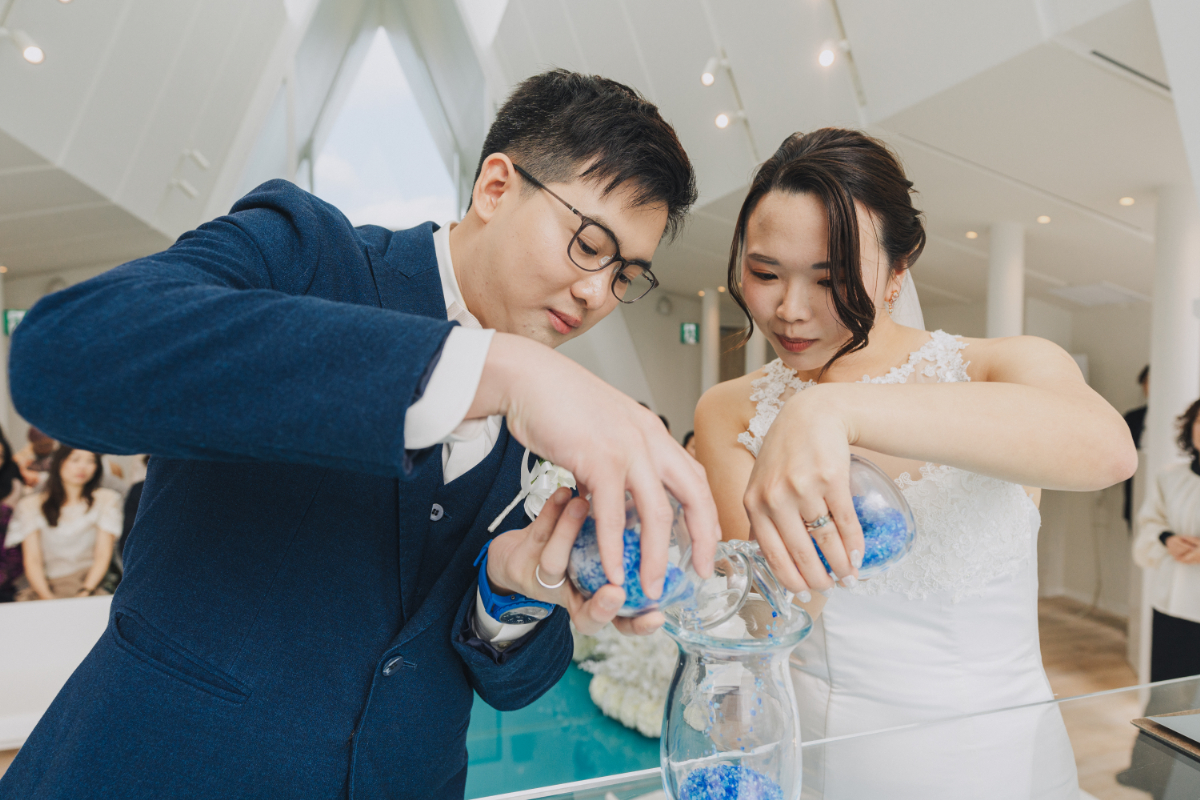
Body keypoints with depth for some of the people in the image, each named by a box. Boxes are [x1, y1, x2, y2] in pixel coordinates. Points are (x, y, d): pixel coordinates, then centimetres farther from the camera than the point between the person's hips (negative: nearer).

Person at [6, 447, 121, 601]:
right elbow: (32, 561, 1)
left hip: (92, 580, -1)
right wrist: (48, 598, -16)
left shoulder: (106, 499, 8)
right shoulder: (31, 505, 10)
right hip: (47, 586, 2)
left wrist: (85, 593, -15)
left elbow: (103, 556, 0)